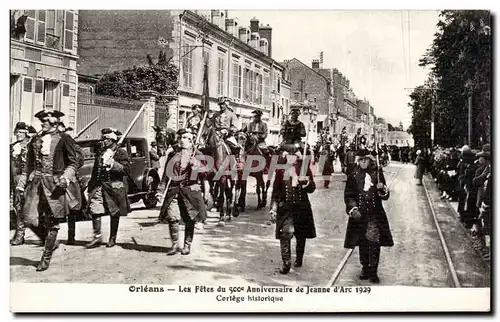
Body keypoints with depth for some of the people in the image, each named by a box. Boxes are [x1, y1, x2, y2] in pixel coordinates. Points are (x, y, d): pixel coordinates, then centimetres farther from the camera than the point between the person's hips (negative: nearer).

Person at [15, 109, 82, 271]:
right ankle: (50, 243, 23)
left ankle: (46, 258, 13)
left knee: (52, 222, 0)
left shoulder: (63, 139, 0)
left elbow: (74, 162, -1)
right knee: (31, 219, -4)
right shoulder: (35, 139, 14)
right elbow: (29, 163, 21)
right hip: (36, 183, 4)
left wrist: (66, 177, -16)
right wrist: (22, 181, 15)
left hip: (54, 184, -4)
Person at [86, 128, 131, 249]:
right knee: (94, 210, -6)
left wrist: (113, 164, -21)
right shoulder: (100, 153, 18)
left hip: (114, 186, -5)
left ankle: (112, 239, 14)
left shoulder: (121, 152, 0)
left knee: (114, 213, 3)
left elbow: (126, 169, -10)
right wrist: (91, 185, 17)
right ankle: (97, 237, 1)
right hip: (99, 185, 5)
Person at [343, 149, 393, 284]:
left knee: (375, 243, -4)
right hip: (359, 215, 1)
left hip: (376, 215, 0)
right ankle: (365, 269, 23)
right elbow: (348, 196, 3)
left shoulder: (377, 175, 5)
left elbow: (385, 196, 8)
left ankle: (373, 272, 5)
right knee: (362, 243, 8)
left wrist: (382, 189, -13)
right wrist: (353, 209, -10)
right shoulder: (353, 176, 3)